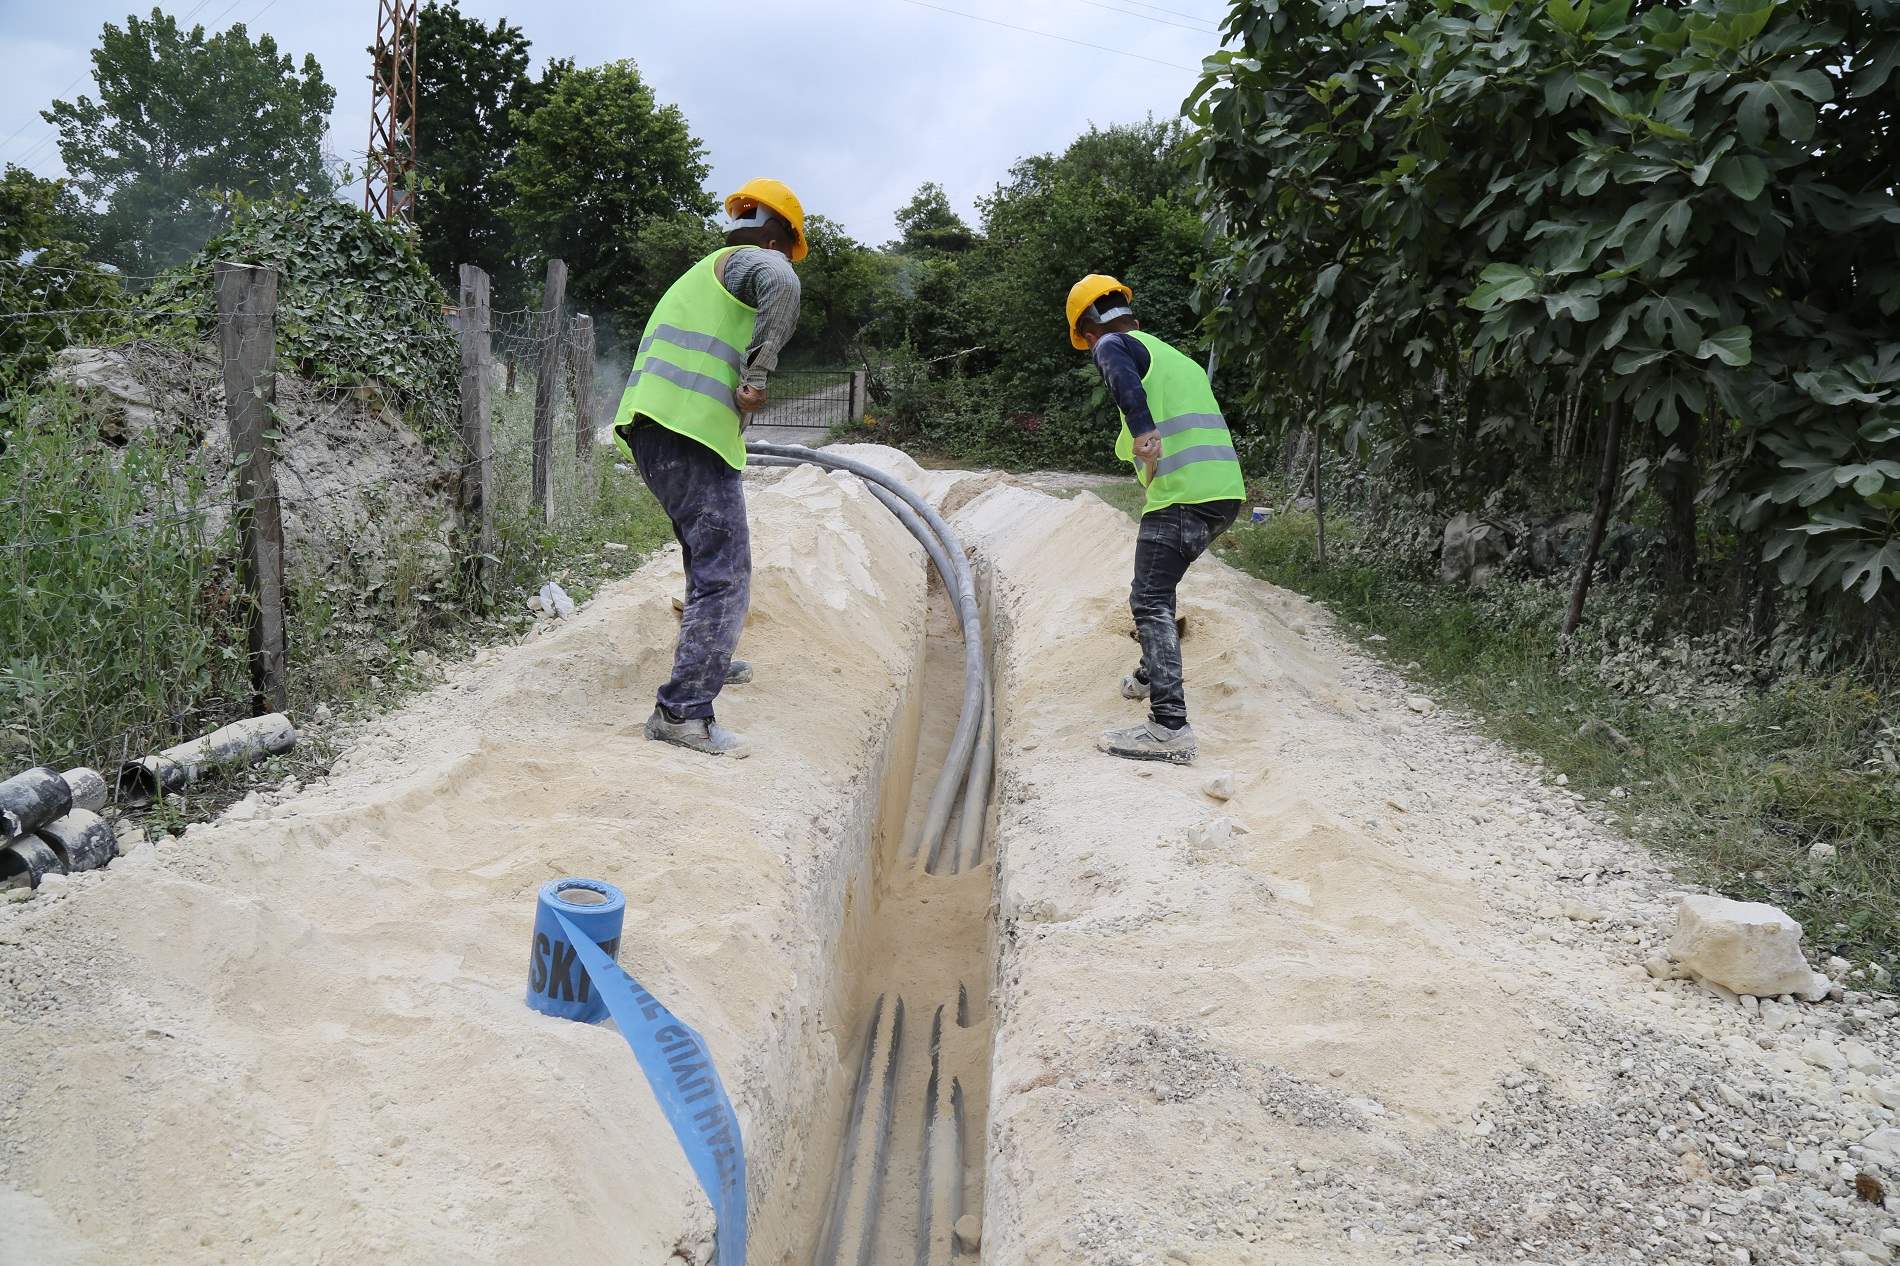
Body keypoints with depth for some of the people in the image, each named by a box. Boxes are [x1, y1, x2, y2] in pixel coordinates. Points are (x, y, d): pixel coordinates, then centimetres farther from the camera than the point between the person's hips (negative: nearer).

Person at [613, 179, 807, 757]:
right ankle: (683, 710, -12)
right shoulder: (755, 259, 2)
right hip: (693, 429, -10)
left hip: (647, 425, 10)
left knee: (707, 550, 27)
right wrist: (756, 376, -19)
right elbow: (782, 285, -23)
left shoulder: (705, 269, 30)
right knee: (725, 572, -9)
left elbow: (655, 347, 38)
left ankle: (709, 660, 43)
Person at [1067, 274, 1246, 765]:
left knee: (1151, 603, -12)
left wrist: (1143, 432, -37)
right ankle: (1153, 675, 43)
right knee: (1158, 589, 26)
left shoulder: (1114, 344, 1)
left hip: (1180, 493, -9)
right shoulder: (1178, 357, 27)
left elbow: (1123, 377, -23)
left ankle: (1170, 727, -22)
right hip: (1227, 490, 9)